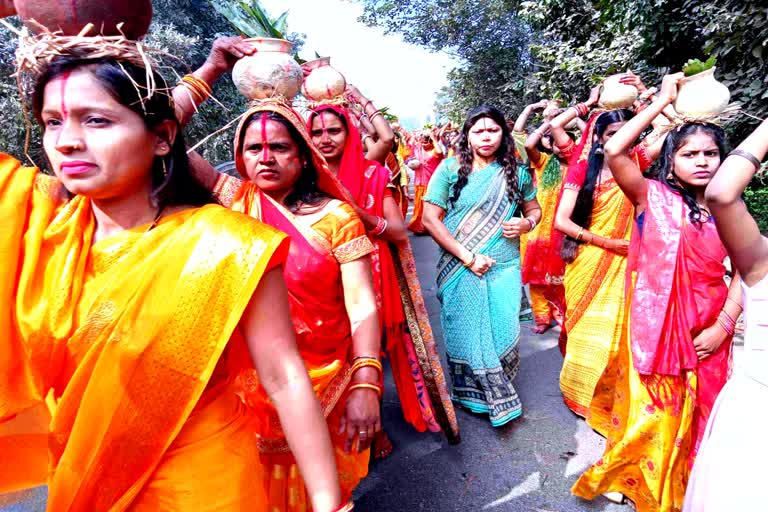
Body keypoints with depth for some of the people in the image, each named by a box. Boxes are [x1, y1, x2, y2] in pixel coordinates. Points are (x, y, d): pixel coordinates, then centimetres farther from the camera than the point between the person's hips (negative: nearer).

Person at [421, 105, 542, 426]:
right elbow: (430, 219, -8)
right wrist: (467, 257, -13)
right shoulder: (450, 169, -3)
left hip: (504, 269, 2)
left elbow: (534, 209, 18)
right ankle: (474, 396, 31)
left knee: (503, 334, 6)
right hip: (460, 270, -2)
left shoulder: (516, 172, 6)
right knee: (468, 335, 7)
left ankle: (499, 392, 33)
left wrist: (526, 224, -7)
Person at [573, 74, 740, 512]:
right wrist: (663, 101, -13)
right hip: (657, 325, -4)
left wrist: (724, 326, -7)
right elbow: (615, 151, -22)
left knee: (694, 418, 17)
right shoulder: (654, 196, -7)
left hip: (707, 333, 4)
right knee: (650, 415, 5)